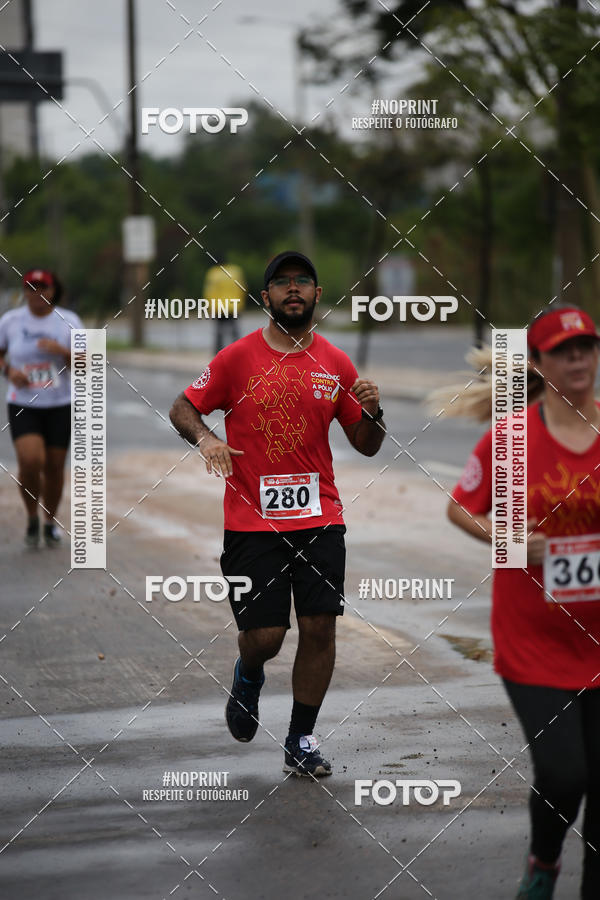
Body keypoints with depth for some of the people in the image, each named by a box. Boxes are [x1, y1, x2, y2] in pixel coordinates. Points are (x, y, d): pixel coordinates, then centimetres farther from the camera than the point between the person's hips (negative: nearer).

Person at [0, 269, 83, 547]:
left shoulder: (69, 321, -2)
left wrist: (62, 351, -23)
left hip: (60, 405, 1)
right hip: (23, 405, -1)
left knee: (54, 466, 6)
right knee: (30, 461, -19)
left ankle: (50, 521, 30)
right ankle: (32, 518, 6)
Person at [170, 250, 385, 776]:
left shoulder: (336, 364, 7)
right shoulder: (238, 358, -1)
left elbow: (367, 445, 13)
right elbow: (182, 409, 7)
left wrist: (371, 411, -8)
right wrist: (205, 438, -14)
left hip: (320, 516, 2)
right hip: (252, 520, -2)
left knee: (319, 627, -4)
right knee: (264, 636, -5)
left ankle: (301, 742, 11)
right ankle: (248, 676, 33)